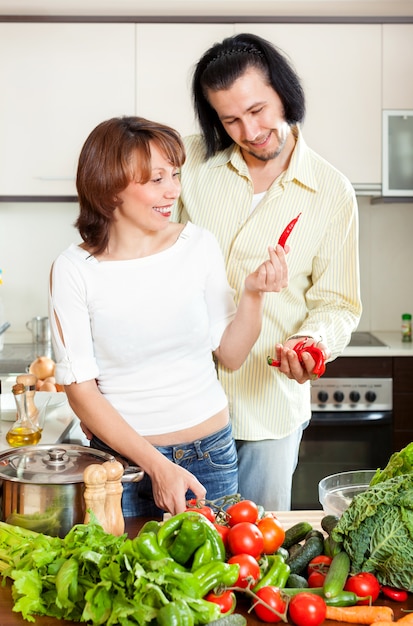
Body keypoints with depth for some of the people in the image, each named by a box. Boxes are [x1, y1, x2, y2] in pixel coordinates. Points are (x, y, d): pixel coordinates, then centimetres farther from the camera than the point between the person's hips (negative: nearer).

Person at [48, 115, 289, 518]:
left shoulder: (199, 246, -5)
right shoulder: (73, 270, -12)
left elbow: (231, 355, 4)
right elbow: (81, 391, -11)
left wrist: (253, 294, -13)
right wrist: (157, 466, -17)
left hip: (210, 454, 2)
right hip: (121, 455, -2)